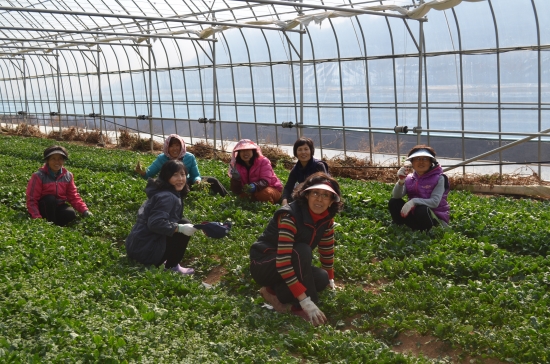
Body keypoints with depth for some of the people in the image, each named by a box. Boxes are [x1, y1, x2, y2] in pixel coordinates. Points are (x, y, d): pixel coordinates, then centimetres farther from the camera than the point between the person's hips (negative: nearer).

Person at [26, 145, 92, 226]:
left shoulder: (68, 176, -1)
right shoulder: (39, 176, -14)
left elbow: (74, 197, 0)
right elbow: (31, 200, -16)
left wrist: (85, 210, -17)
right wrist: (37, 218, -30)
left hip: (58, 207, 2)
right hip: (44, 208, -2)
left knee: (71, 214, -29)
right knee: (50, 199, -34)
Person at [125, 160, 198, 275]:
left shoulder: (162, 192, 13)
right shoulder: (168, 197, -17)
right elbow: (155, 223, -29)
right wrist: (180, 228, -24)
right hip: (146, 250, -10)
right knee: (184, 224, -10)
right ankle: (172, 266, -2)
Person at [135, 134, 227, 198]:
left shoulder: (189, 157, -10)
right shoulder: (161, 159, -14)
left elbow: (196, 175, -5)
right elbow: (148, 174, -15)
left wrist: (198, 181, -29)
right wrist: (142, 172, -38)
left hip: (187, 184, 3)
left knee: (213, 181, -7)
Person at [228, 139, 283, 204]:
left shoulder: (263, 161, -15)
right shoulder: (238, 166, -6)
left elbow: (265, 181, -27)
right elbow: (237, 191, -11)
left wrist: (255, 186, -49)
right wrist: (235, 178, -31)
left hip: (272, 189, -5)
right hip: (254, 191, 5)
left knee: (263, 193, -34)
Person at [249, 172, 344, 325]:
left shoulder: (326, 218, -8)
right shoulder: (290, 216, -30)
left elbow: (327, 249, 10)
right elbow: (283, 263, -36)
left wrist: (330, 279, 16)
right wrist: (306, 302, -39)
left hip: (291, 265, 7)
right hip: (263, 265, -7)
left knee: (322, 279, -16)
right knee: (302, 251, -31)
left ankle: (276, 292, -4)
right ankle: (300, 307, -21)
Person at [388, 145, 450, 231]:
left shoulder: (438, 178, -8)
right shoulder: (409, 179, 2)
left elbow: (435, 202, -20)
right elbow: (396, 196, -11)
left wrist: (414, 201, -34)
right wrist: (401, 181, -29)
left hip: (436, 218, -4)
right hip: (415, 216, 4)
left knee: (422, 210, -36)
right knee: (393, 202, -12)